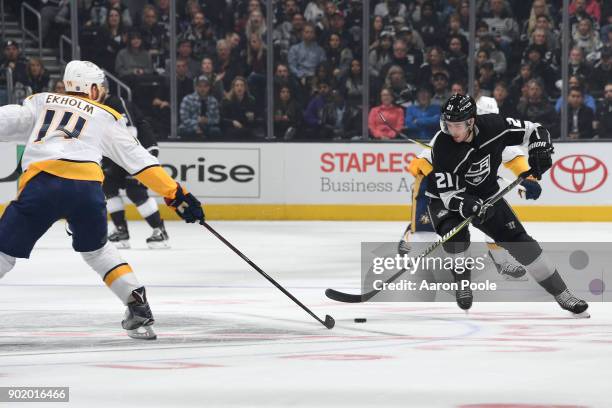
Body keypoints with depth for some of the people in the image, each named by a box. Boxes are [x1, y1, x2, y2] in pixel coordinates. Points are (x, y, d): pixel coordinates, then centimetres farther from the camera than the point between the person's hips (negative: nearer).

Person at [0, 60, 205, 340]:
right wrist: (176, 194, 25)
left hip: (42, 181, -1)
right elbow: (138, 159, 23)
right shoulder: (106, 117, 27)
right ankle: (138, 308, 20)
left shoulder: (41, 103, 29)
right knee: (96, 249, 27)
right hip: (87, 187, 1)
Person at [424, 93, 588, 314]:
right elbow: (449, 194, -29)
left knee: (518, 240, -4)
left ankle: (561, 293, 2)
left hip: (486, 194, 3)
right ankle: (462, 284, -6)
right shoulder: (442, 148, -30)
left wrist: (540, 150, -28)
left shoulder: (493, 126, -22)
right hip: (446, 198, -3)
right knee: (455, 232, -32)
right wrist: (469, 206, -47)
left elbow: (534, 130, -9)